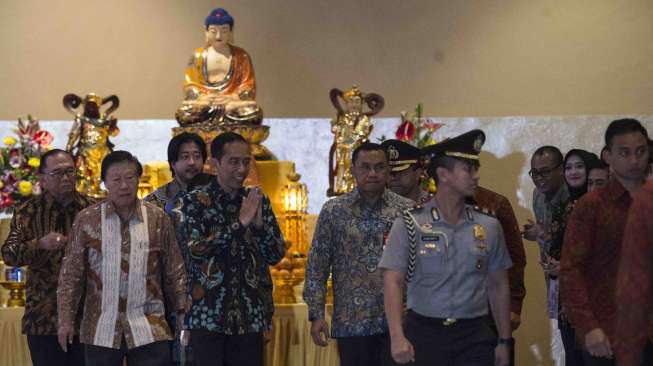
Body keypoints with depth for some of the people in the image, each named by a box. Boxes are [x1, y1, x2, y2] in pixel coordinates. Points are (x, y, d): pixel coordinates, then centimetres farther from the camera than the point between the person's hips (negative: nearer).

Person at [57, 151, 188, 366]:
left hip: (150, 330, 0)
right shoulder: (87, 220, 3)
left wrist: (182, 313, 3)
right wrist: (66, 320, -1)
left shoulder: (158, 219, 4)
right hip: (101, 332, 0)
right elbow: (71, 275, 4)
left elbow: (174, 273, 8)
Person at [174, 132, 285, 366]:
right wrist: (239, 224, -19)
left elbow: (276, 256, 7)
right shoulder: (193, 202, -1)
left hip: (251, 317, 3)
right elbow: (194, 250, -15)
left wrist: (260, 225, -11)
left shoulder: (258, 201, 9)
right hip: (207, 317, -3)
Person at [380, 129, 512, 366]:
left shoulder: (489, 226, 6)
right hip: (423, 333, -2)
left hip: (474, 337, 2)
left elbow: (498, 286, 12)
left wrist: (504, 341, 10)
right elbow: (393, 282, -8)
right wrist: (397, 337, -19)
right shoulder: (409, 224, -3)